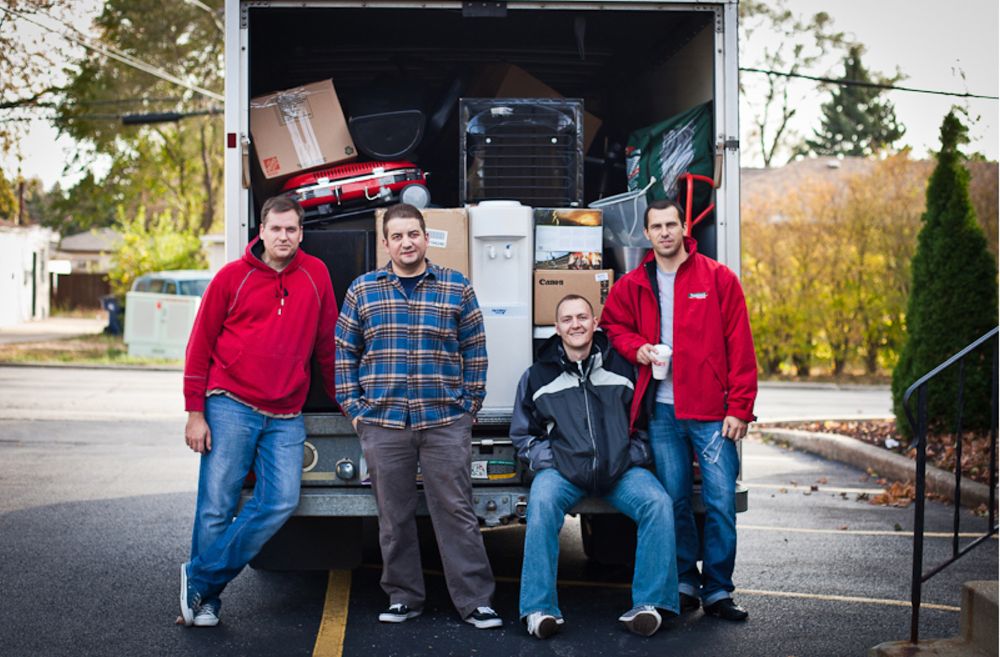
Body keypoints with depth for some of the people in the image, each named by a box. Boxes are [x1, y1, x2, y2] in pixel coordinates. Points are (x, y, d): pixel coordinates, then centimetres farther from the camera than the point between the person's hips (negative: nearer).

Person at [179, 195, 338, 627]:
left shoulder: (315, 275, 8)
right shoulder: (232, 277, 1)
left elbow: (326, 344, 16)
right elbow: (200, 344, 3)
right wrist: (195, 413, -1)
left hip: (286, 417, 3)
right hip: (230, 408, -2)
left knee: (281, 502, -10)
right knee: (217, 507, -1)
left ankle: (200, 577, 1)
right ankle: (205, 601, 13)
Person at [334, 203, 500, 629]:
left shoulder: (457, 288, 6)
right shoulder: (362, 290, 8)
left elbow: (474, 350, 8)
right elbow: (344, 352, 11)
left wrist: (471, 403, 3)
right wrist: (352, 405, 4)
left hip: (445, 421, -1)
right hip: (382, 423, 1)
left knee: (456, 512, -1)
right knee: (394, 516, 7)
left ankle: (475, 601, 4)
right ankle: (403, 598, 18)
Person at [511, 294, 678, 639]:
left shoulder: (622, 366, 10)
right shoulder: (538, 376, 12)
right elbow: (523, 433, 19)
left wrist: (636, 455, 2)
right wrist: (545, 459, 2)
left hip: (621, 469, 1)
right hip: (562, 469, -1)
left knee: (658, 503, -27)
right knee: (542, 503, -34)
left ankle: (647, 604, -20)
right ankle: (539, 608, -30)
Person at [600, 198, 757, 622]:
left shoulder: (718, 279, 0)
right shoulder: (632, 285, 9)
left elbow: (740, 348, -2)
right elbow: (613, 323, 25)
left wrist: (738, 409, -8)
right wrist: (635, 347, 2)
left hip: (711, 412, -2)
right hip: (661, 412, 2)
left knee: (720, 501, -2)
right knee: (675, 501, 7)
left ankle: (717, 591, 9)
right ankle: (685, 585, 19)